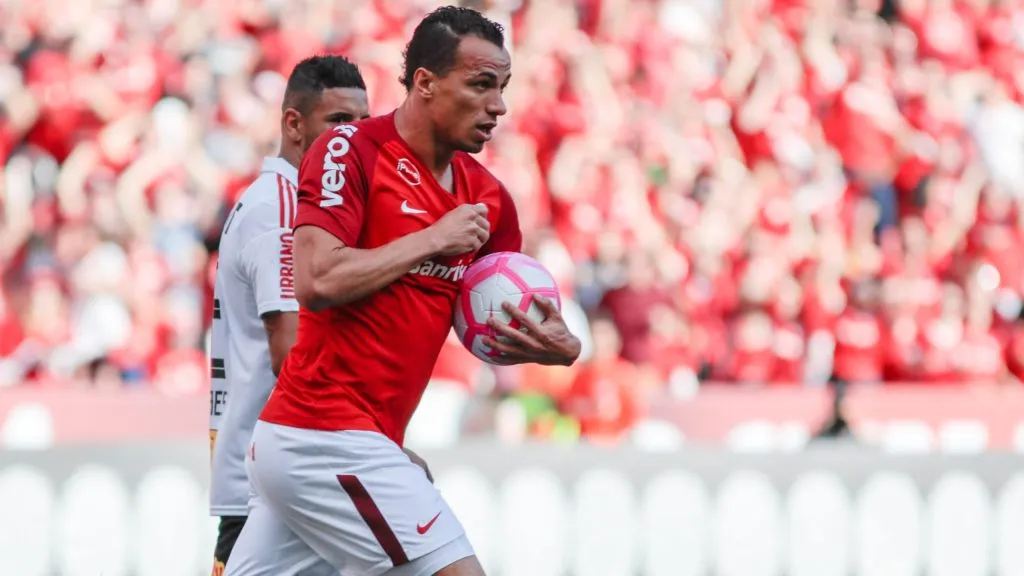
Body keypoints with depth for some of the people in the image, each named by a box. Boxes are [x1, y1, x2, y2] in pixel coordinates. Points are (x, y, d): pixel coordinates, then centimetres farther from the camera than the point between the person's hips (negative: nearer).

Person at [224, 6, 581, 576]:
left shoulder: (487, 197, 11)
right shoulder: (351, 151, -9)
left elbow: (491, 332, 17)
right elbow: (317, 281, -21)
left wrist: (558, 346, -5)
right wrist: (432, 239, -14)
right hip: (329, 439, -8)